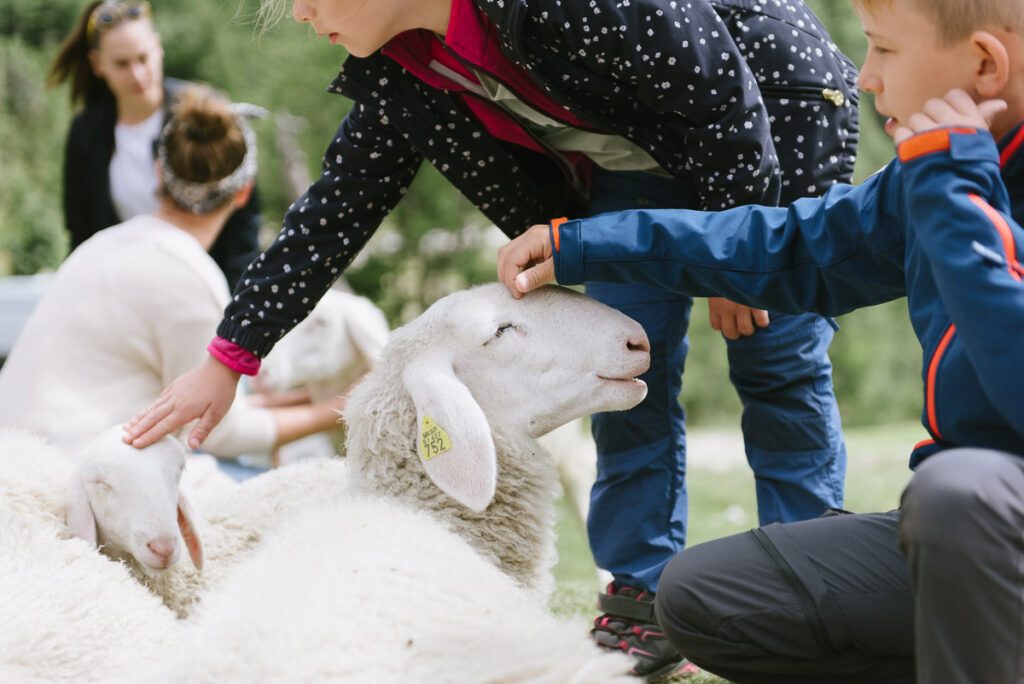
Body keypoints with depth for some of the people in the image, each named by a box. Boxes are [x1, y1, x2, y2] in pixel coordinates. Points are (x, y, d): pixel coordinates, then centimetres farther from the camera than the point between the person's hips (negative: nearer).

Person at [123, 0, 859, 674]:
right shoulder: (401, 80, -12)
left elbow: (718, 90, -29)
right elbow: (335, 211, -5)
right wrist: (227, 360, -5)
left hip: (770, 113, -6)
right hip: (634, 164, 6)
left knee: (779, 365, -6)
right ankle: (642, 602, 2)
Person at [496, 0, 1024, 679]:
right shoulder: (935, 177, 6)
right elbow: (795, 247, 19)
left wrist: (954, 194, -23)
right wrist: (584, 247, 18)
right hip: (955, 522, 8)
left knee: (961, 485, -40)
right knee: (698, 598, 4)